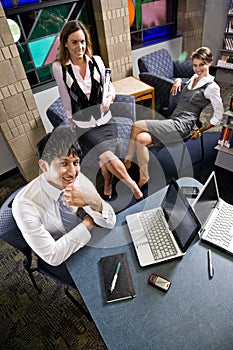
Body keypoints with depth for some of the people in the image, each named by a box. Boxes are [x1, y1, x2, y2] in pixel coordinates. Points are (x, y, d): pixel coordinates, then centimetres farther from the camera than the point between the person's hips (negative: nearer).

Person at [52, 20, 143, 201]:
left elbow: (109, 86, 8)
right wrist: (71, 120, 9)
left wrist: (109, 97, -14)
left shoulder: (97, 61, 1)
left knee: (106, 158, -18)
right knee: (107, 156, -23)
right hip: (84, 125, -2)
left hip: (105, 120, 2)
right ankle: (132, 184, -1)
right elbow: (66, 98, 4)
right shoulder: (59, 67, -5)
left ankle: (108, 186, 12)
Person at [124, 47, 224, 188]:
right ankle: (143, 179, -8)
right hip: (173, 120, 8)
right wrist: (178, 80, 19)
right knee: (141, 139, -16)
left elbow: (218, 116, -4)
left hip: (182, 125, -8)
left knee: (137, 126, -20)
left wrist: (200, 131, -3)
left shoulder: (211, 87, -5)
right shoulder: (194, 78, 19)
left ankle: (128, 160, -4)